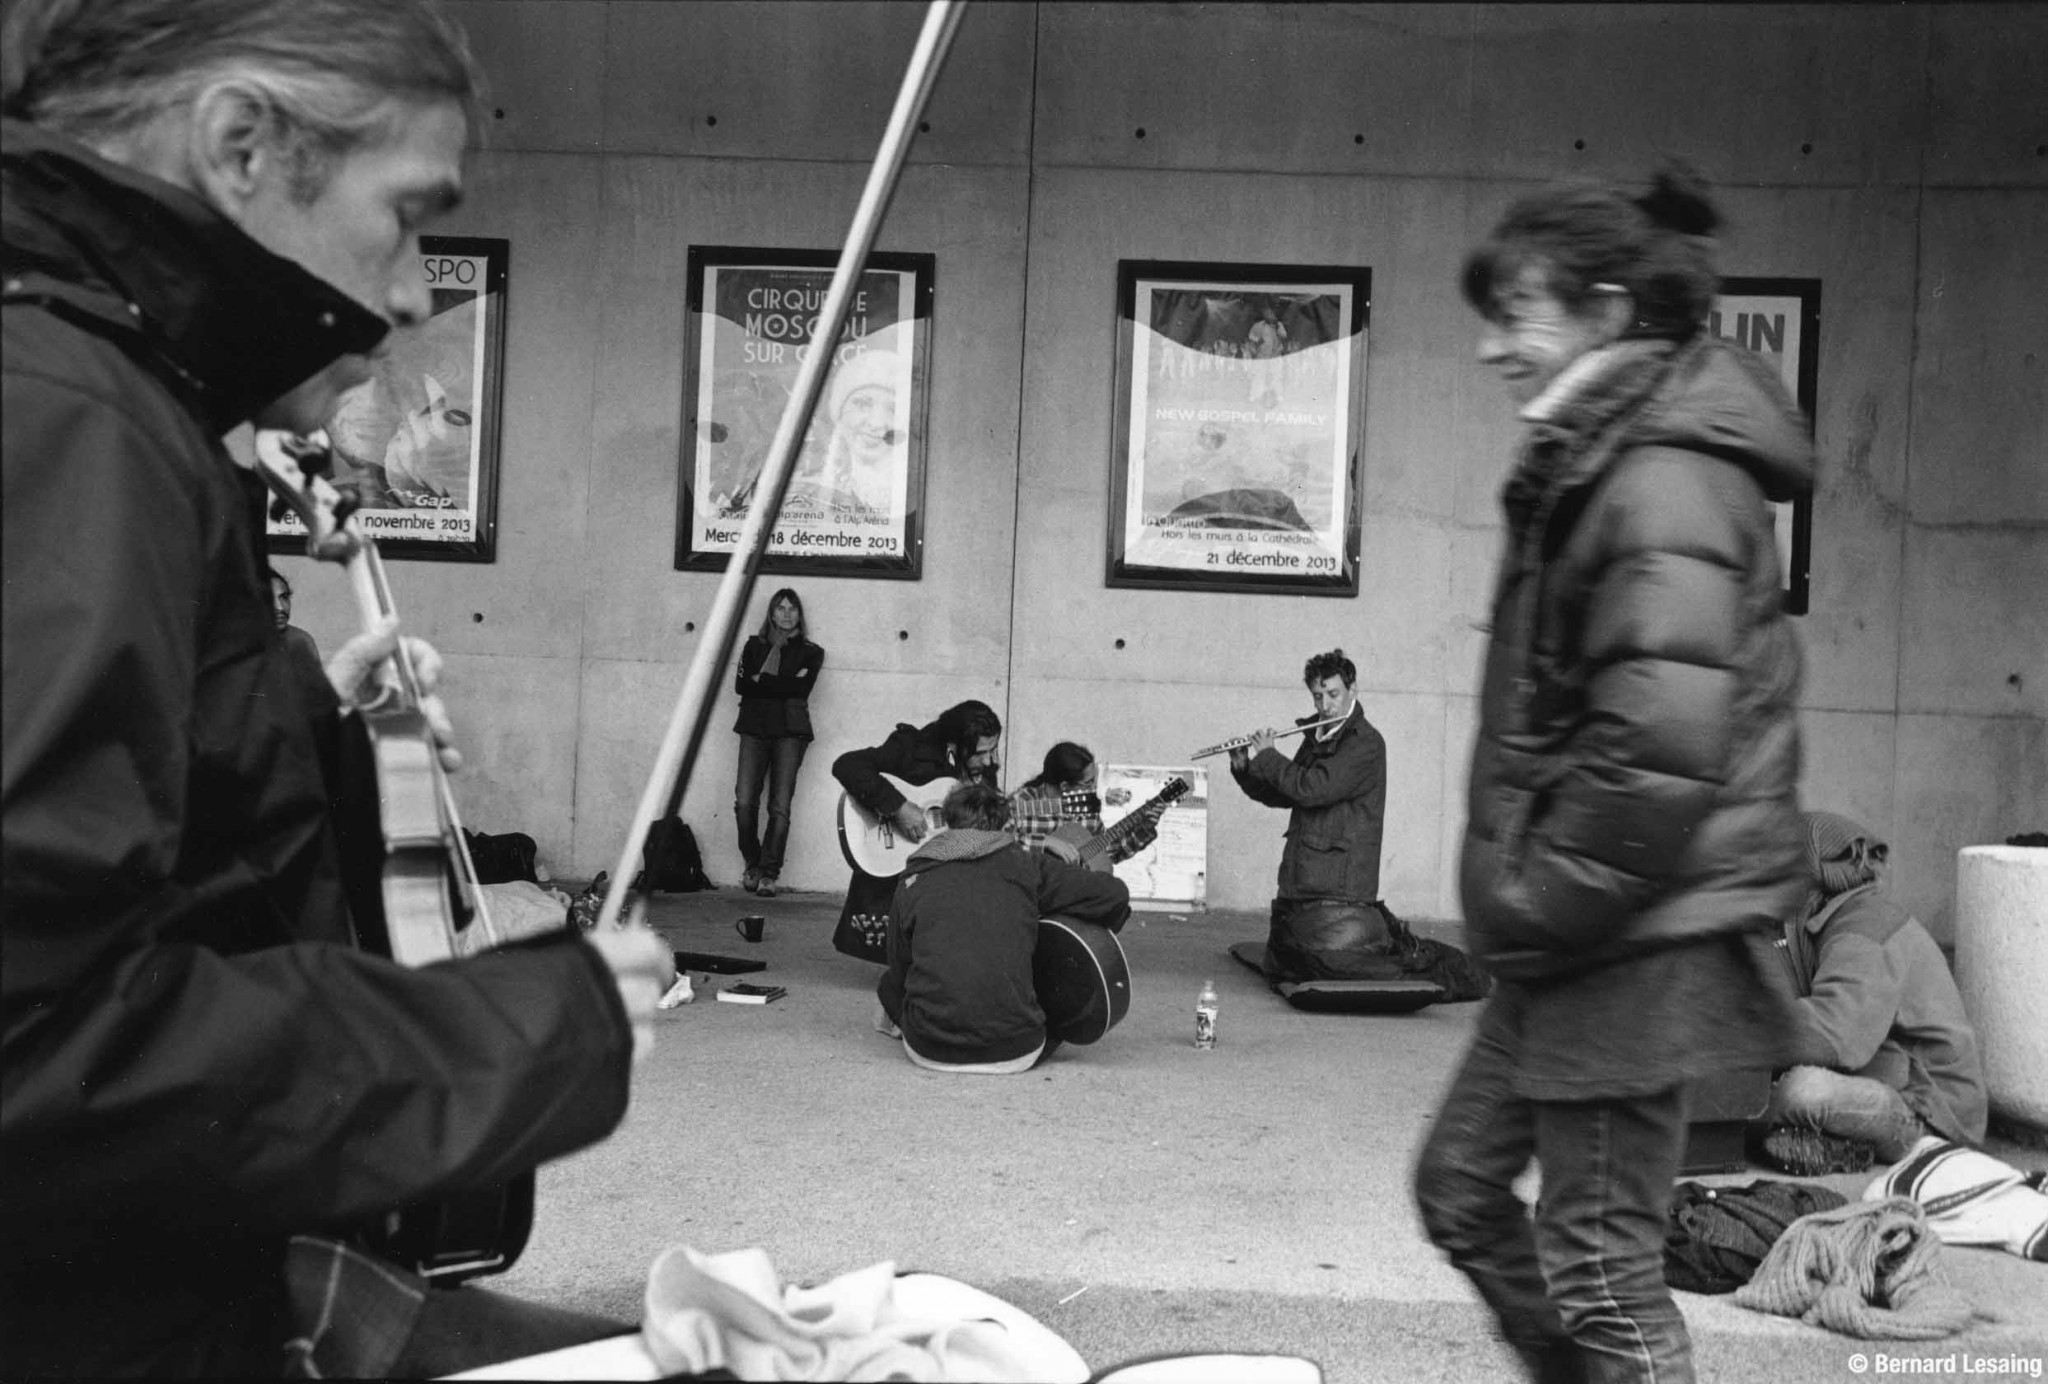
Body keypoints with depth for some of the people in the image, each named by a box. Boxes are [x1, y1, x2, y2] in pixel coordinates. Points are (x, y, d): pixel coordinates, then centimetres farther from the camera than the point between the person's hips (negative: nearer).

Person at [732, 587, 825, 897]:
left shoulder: (810, 652, 11)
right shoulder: (754, 645, 17)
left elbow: (801, 689, -5)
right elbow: (740, 684, 2)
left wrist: (761, 681, -3)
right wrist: (782, 685, -6)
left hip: (790, 731, -1)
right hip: (755, 728, 1)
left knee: (780, 806, -9)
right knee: (744, 802, -10)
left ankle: (769, 874, -4)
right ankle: (752, 865, 7)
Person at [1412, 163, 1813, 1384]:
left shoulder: (1662, 481, -17)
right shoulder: (1599, 464, 13)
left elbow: (1661, 743, -27)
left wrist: (1539, 903, -16)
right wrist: (1525, 896, 14)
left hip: (1638, 941, -10)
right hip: (1585, 929, 10)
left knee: (1598, 1261, 3)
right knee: (1462, 1183, 19)